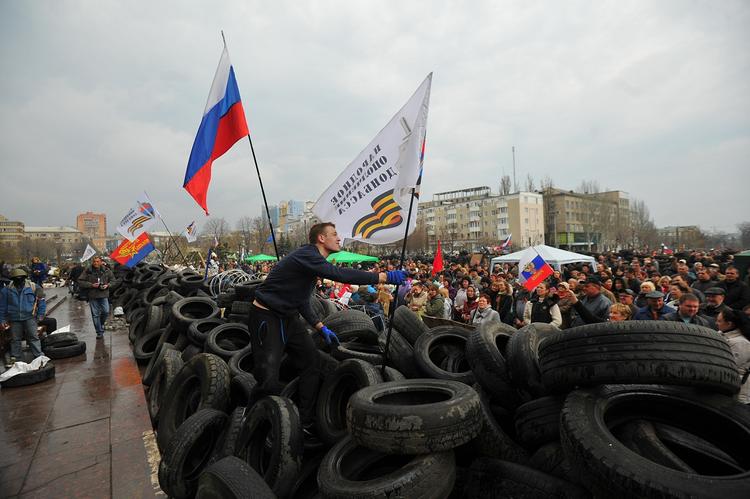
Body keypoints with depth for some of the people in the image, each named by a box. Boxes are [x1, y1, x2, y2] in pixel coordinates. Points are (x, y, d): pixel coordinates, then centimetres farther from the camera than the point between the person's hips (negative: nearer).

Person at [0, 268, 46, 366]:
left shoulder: (33, 287, -6)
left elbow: (41, 301, 2)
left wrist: (40, 315, 0)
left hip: (29, 317, -2)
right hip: (14, 318, 2)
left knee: (33, 337, 0)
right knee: (15, 339, 12)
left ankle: (39, 356, 6)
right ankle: (14, 358, 25)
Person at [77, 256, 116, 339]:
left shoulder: (106, 270, 3)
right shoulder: (87, 271, -2)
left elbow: (113, 280, 13)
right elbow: (80, 282, -2)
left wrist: (108, 285, -6)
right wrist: (91, 285, -13)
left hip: (104, 295, 1)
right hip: (92, 296, -1)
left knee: (106, 312, -5)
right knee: (95, 314, 4)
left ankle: (101, 324, 27)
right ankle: (99, 332, 13)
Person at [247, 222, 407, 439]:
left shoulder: (312, 259, 10)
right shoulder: (305, 255, -20)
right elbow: (339, 274, -35)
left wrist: (321, 327, 9)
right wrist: (384, 277, -33)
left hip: (287, 317, 10)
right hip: (266, 317, -10)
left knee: (312, 364, 8)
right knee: (269, 380, -12)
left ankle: (307, 423, 19)